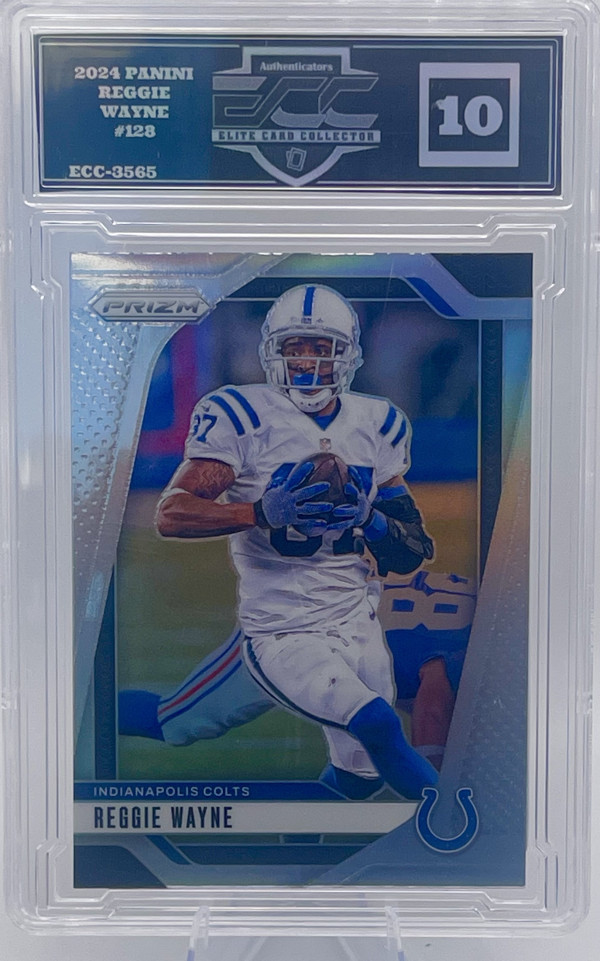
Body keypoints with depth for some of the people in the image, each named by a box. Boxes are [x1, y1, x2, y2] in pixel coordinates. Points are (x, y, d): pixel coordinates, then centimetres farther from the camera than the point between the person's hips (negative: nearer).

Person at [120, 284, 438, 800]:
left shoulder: (375, 426, 5)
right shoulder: (243, 416, -9)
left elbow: (414, 554, 7)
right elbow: (171, 514, -16)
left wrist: (371, 520, -15)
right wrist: (263, 511, -30)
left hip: (358, 626, 5)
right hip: (281, 636, -5)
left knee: (358, 777, 15)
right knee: (378, 724, -23)